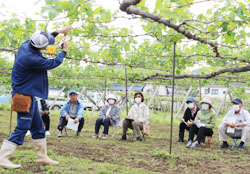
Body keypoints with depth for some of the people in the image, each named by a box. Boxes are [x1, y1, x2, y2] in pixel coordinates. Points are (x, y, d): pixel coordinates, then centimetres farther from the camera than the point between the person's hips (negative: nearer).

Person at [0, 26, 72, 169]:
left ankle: (42, 157, 22)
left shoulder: (26, 45, -2)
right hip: (25, 95, -10)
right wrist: (64, 51, 5)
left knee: (38, 127, 14)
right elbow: (53, 63, -11)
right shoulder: (33, 59, -27)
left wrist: (57, 32, 19)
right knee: (22, 128, -6)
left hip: (29, 95, 10)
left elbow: (43, 39, 20)